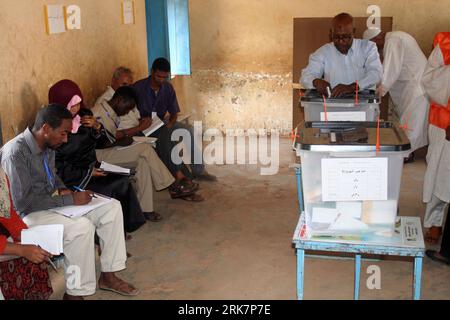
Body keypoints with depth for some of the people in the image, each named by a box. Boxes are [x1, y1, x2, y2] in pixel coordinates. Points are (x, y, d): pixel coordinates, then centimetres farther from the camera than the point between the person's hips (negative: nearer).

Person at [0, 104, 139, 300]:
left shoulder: (48, 145, 2)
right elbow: (22, 203, -26)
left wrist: (63, 189, -1)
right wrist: (69, 200, -23)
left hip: (51, 201, 9)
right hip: (29, 213, -9)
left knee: (112, 207, -3)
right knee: (81, 227, -33)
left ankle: (108, 276, 3)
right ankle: (74, 292, -17)